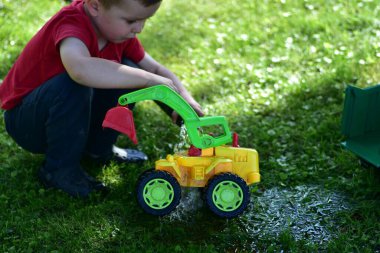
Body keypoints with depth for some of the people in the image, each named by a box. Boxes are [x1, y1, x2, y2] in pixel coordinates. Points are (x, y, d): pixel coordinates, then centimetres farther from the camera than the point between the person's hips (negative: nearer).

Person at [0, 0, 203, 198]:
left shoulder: (118, 29, -7)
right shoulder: (72, 23, -31)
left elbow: (155, 68, 0)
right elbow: (80, 69, -53)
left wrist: (185, 98, -19)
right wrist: (149, 80, -45)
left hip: (69, 116, 7)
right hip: (23, 120, -7)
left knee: (129, 72, -9)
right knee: (74, 84, -36)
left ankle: (98, 147, 7)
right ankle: (60, 169, -15)